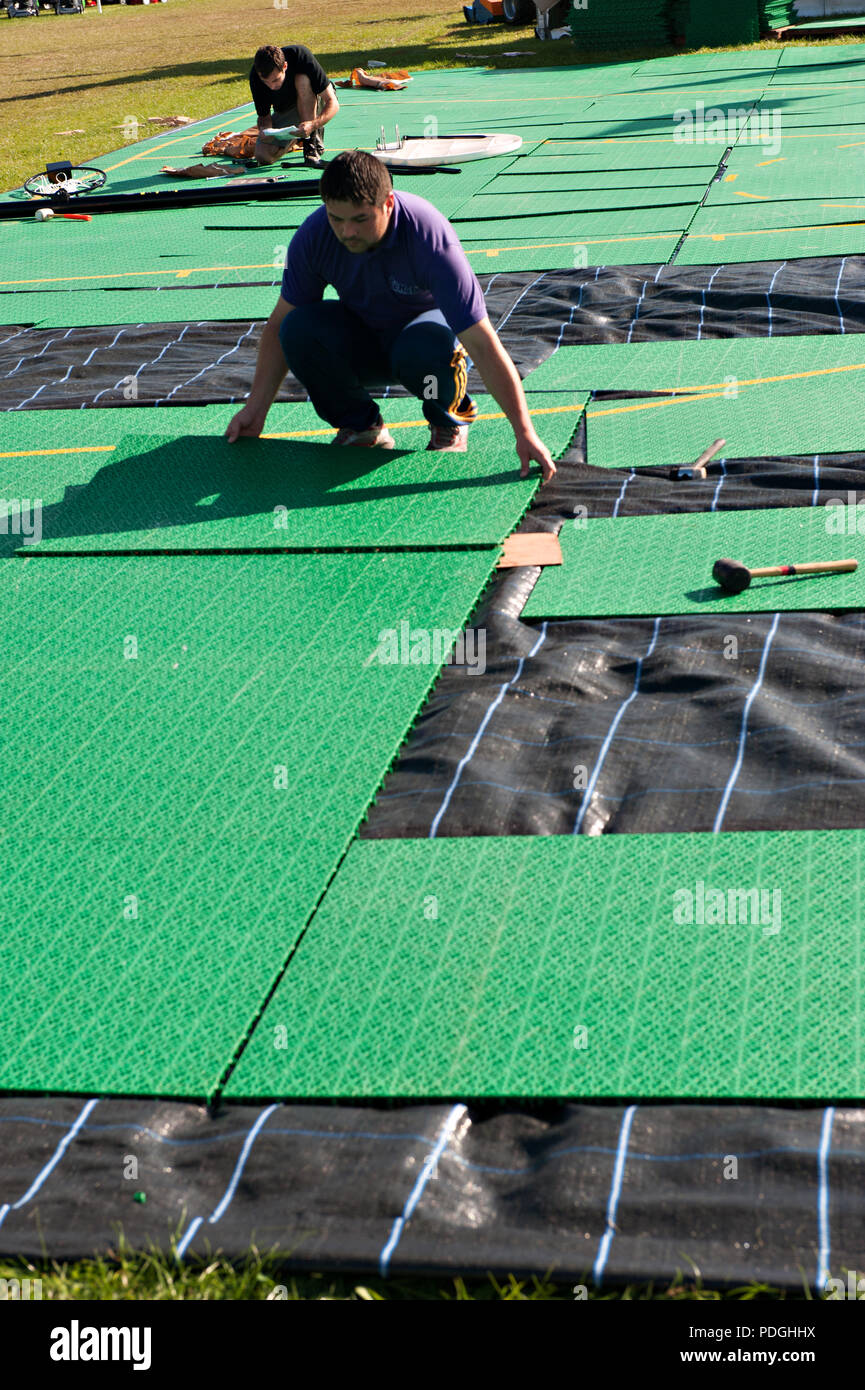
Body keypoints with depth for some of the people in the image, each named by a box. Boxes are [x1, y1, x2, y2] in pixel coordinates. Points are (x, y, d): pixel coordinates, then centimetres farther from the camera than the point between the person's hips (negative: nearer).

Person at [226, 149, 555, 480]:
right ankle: (360, 425, -1)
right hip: (361, 338, 3)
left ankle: (449, 421, -3)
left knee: (426, 349, -39)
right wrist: (256, 407, -17)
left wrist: (524, 433, -37)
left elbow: (482, 344, -34)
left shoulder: (429, 237, -33)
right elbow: (280, 323, -9)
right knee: (299, 330, -27)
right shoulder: (313, 235, -22)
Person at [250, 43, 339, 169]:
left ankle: (312, 147, -27)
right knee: (263, 157, -18)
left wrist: (313, 125, -50)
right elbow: (264, 115, -12)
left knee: (302, 80, -37)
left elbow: (333, 103, -32)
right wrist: (265, 130, -36)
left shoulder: (301, 56, -33)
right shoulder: (255, 76, -25)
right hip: (285, 110, 3)